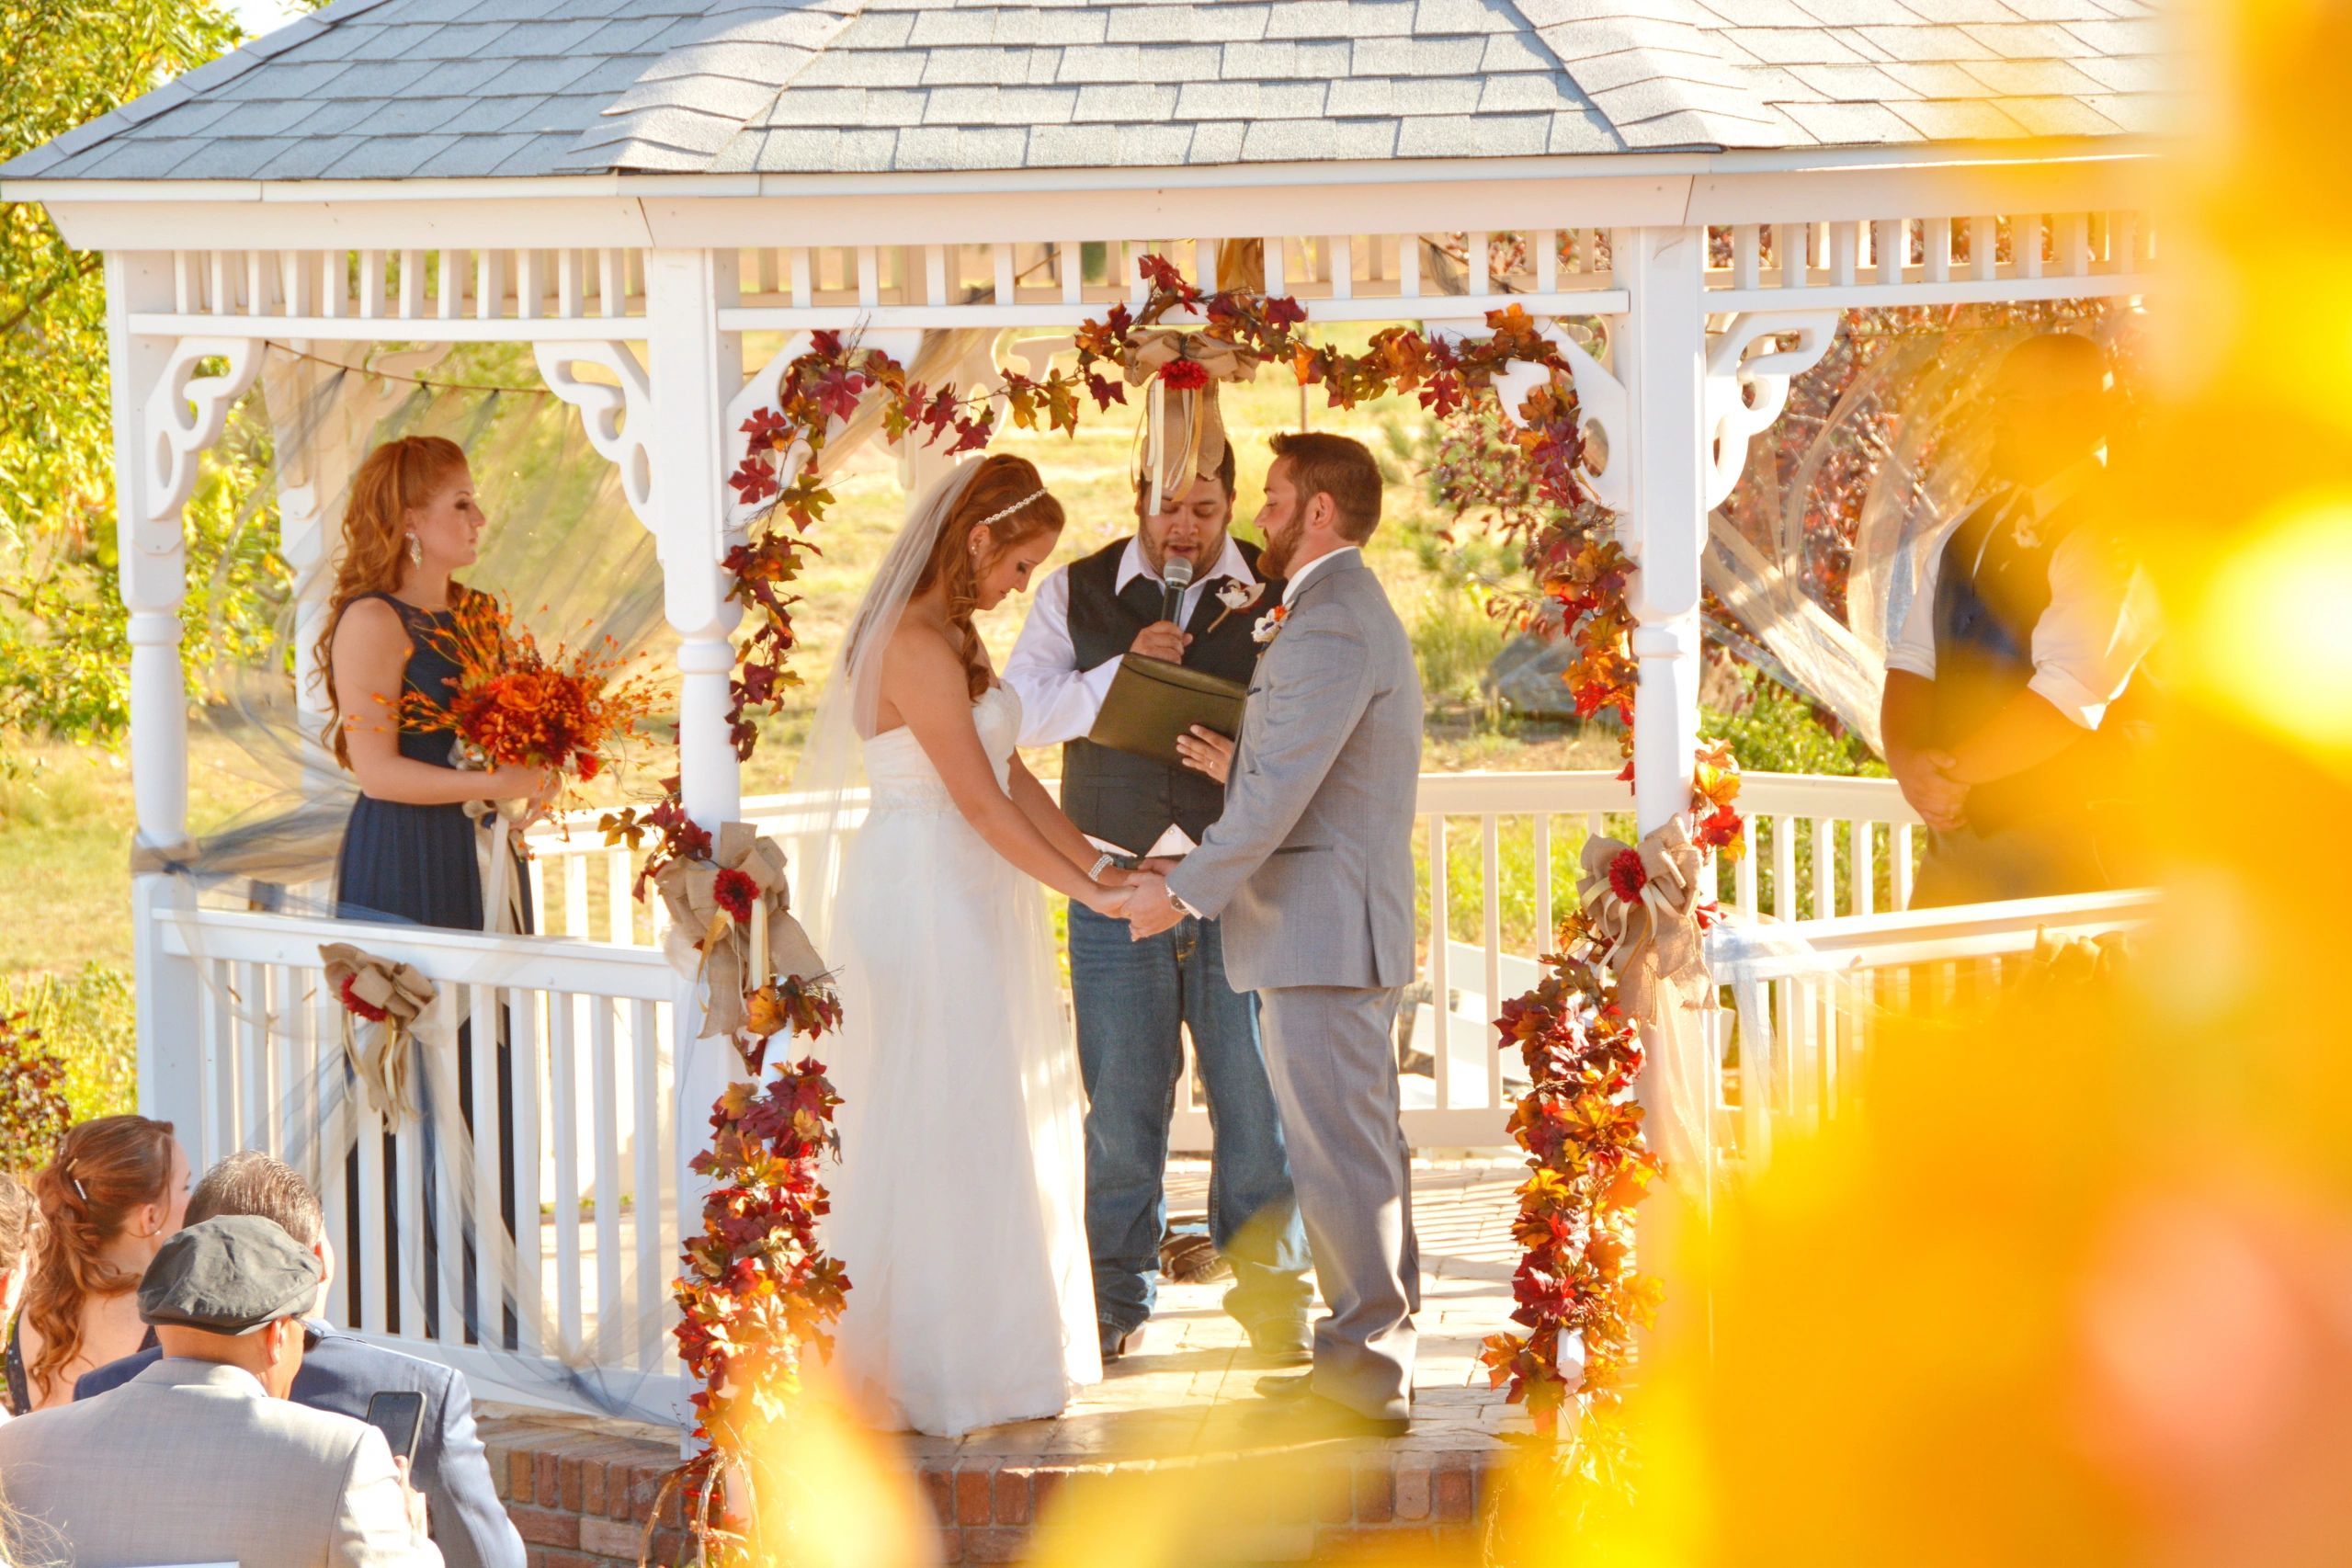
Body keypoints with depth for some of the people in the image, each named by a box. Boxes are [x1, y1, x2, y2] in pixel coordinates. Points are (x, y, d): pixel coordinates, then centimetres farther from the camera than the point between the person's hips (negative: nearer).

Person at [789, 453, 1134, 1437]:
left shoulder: (950, 637, 13)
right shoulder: (917, 647, -19)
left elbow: (1009, 776, 14)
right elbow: (980, 802, -20)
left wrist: (1100, 862, 7)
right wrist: (1085, 891, -15)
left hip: (965, 903, 10)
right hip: (926, 901, -10)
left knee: (983, 1127, 13)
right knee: (940, 1132, -3)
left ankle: (980, 1358, 20)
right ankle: (928, 1369, 4)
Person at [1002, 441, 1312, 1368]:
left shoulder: (1275, 595, 4)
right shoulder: (1076, 595, 8)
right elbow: (1020, 711, 0)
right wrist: (1119, 671, -14)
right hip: (1117, 877, 1)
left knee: (1256, 1098, -2)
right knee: (1121, 1106, 3)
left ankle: (1270, 1298, 8)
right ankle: (1115, 1304, 13)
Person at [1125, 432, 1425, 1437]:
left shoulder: (1330, 627, -16)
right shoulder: (1359, 614, 19)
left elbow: (1281, 791, -19)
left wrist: (1185, 891, -13)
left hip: (1322, 931, -11)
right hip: (1350, 933, 11)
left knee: (1338, 1153, -9)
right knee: (1365, 1149, 13)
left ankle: (1364, 1377, -7)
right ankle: (1371, 1356, 19)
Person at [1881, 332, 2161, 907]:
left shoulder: (2111, 541, -13)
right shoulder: (1974, 528, 14)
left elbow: (2071, 695, -23)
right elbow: (1912, 664, 9)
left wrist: (1952, 772, -16)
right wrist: (1908, 761, -11)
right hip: (1956, 833, 7)